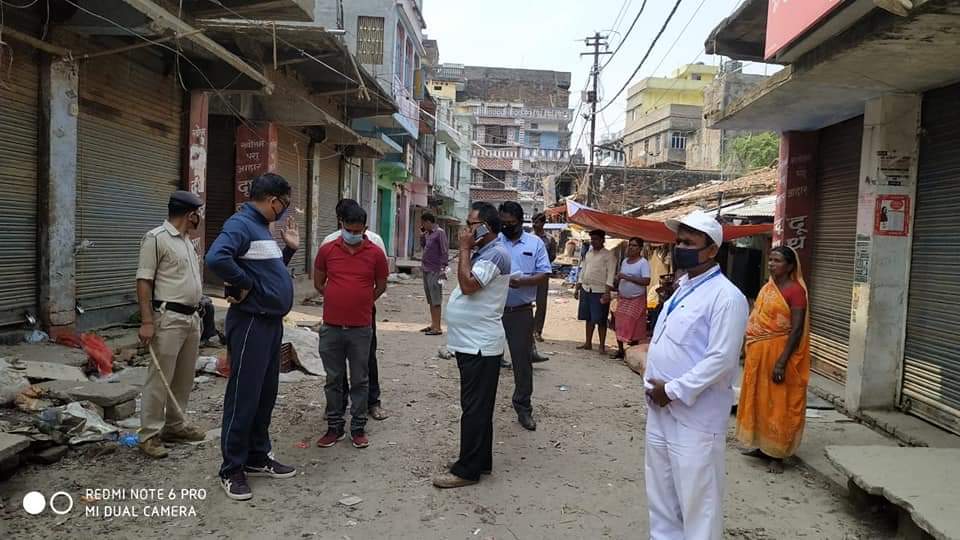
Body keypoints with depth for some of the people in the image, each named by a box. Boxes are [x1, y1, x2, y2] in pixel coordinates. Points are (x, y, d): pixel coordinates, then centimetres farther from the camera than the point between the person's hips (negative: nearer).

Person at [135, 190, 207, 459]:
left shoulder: (186, 240, 16)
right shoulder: (156, 238, -10)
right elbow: (143, 281, -13)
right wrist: (146, 322, -19)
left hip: (191, 318, 9)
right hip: (169, 318, -9)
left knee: (184, 378, 13)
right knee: (160, 378, -5)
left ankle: (175, 426, 24)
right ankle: (149, 435, 2)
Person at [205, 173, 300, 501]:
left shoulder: (262, 227, 16)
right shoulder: (240, 224, -15)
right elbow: (216, 258, -34)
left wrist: (289, 248, 13)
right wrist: (244, 284, -21)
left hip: (272, 321, 10)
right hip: (251, 323, -10)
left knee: (266, 394, 16)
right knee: (244, 396, -2)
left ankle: (258, 457, 28)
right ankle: (232, 470, 9)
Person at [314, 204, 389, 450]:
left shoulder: (375, 253, -3)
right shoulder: (327, 251, 0)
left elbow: (381, 286, 10)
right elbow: (318, 283, 13)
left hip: (361, 328, -1)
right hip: (331, 327, 1)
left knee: (360, 380, 8)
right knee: (333, 380, 11)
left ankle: (358, 428, 20)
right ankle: (334, 427, 23)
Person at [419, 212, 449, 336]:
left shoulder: (439, 232, -10)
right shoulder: (427, 233, 14)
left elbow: (445, 251, -14)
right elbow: (423, 246, 23)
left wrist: (443, 266, -19)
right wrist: (422, 235, 10)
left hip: (435, 271, -9)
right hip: (426, 269, 9)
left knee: (436, 300, -6)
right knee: (430, 299, 13)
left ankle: (437, 327, -5)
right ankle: (433, 324, 21)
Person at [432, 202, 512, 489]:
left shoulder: (496, 253, -16)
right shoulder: (481, 252, 15)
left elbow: (468, 285, -25)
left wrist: (465, 249, -18)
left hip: (480, 346, -11)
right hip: (471, 343, 11)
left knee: (475, 408, -3)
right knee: (477, 406, 17)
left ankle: (467, 469, 4)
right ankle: (480, 460, 28)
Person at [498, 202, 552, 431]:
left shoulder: (535, 243, 2)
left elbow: (544, 274, -2)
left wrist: (522, 281, -19)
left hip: (521, 311, 0)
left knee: (522, 360, 7)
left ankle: (523, 408, 19)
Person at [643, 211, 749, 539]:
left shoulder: (726, 296, -16)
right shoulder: (682, 287, 12)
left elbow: (721, 360, -22)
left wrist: (674, 390, -19)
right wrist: (652, 384, 7)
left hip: (695, 417, -9)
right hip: (660, 411, 9)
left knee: (697, 500, 3)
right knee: (661, 494, 20)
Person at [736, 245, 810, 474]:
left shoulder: (795, 290, -14)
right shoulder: (767, 287, 11)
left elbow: (797, 329, -19)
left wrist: (781, 362, -23)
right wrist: (752, 351, 15)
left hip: (779, 353, -8)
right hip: (759, 353, 8)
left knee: (778, 403, 1)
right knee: (760, 400, 15)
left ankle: (777, 454, 11)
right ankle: (762, 446, 27)